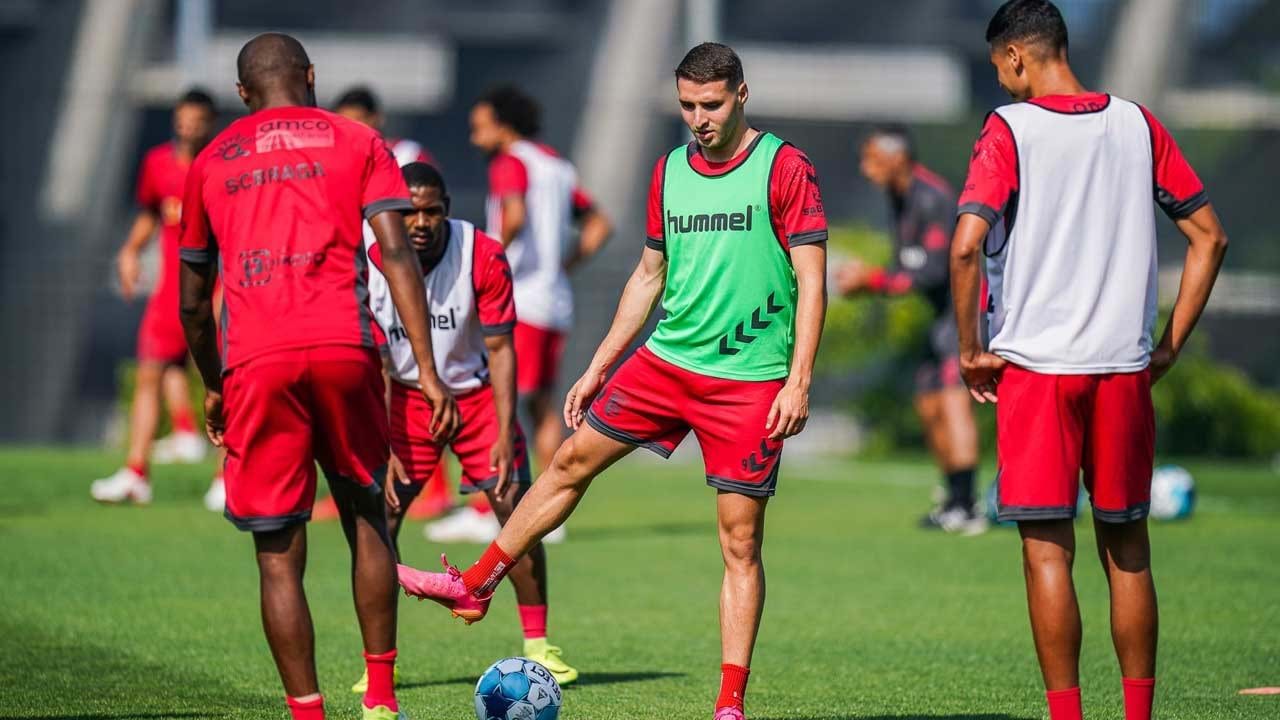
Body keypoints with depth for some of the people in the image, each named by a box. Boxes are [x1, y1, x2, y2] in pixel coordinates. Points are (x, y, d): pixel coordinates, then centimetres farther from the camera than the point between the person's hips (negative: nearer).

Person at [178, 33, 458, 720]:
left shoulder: (210, 162, 19)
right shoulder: (356, 142, 14)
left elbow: (192, 303, 22)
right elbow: (396, 254, 0)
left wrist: (213, 389, 36)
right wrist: (427, 372, -3)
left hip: (253, 364, 0)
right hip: (343, 348, 0)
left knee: (279, 556, 3)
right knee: (366, 516, 17)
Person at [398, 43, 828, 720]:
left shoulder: (784, 168, -8)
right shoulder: (669, 171, 9)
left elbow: (811, 279, -10)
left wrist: (798, 382, -17)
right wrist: (596, 369, 17)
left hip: (750, 379, -5)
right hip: (667, 359, 5)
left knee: (741, 541, -3)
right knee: (571, 461, 7)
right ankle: (473, 586, 23)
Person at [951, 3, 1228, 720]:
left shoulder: (1009, 130, -5)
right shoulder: (1138, 125, 7)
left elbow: (967, 246, -17)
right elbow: (1209, 237, 9)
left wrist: (971, 351, -5)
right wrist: (1171, 345, 13)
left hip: (1034, 365, -4)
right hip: (1125, 366, 4)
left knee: (1048, 552, 0)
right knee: (1128, 551, 12)